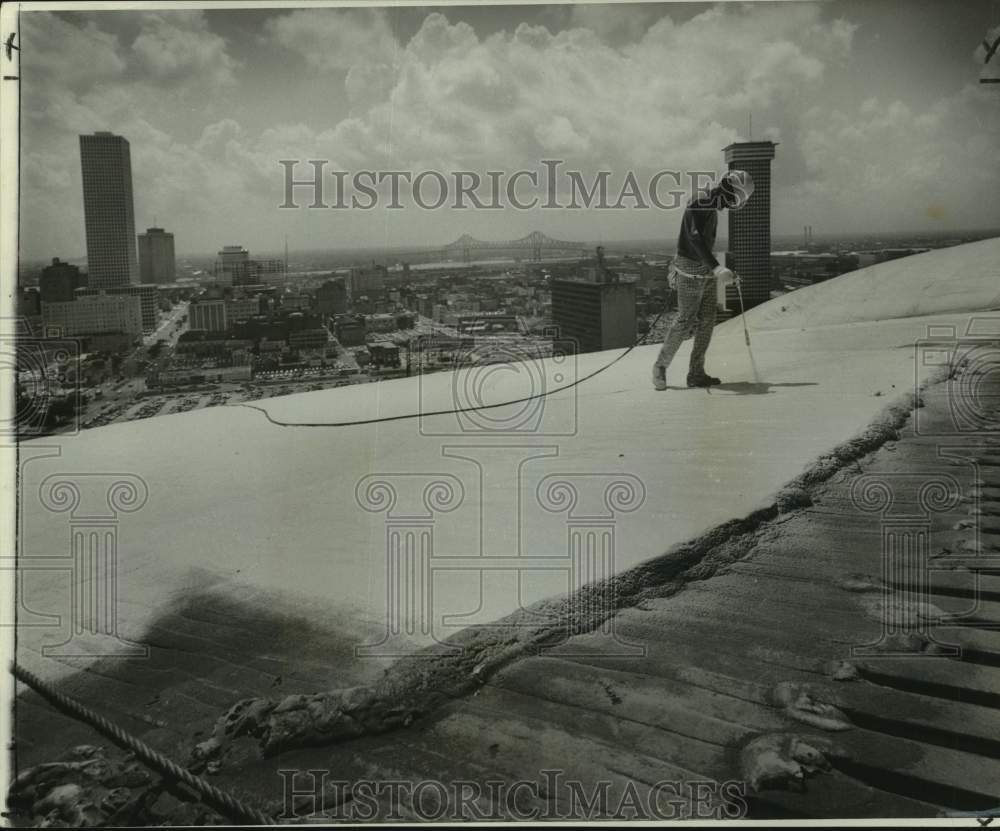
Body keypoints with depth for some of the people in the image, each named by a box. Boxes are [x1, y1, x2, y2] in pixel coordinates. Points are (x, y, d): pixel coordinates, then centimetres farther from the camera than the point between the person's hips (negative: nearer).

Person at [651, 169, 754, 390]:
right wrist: (718, 269, -39)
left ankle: (696, 374, 5)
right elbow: (696, 239, -30)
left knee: (706, 320, 3)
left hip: (707, 270, 9)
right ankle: (661, 366, 8)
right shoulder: (699, 203, -16)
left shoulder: (712, 208, 15)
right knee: (685, 320, -7)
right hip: (691, 270, -9)